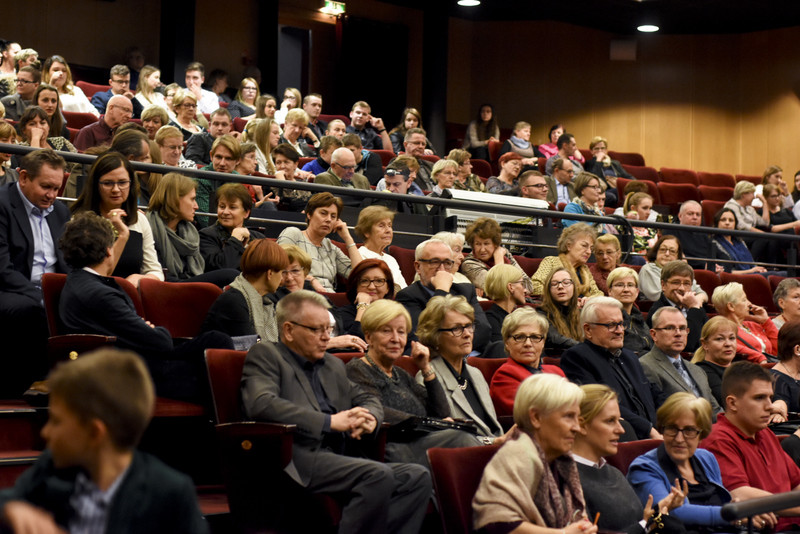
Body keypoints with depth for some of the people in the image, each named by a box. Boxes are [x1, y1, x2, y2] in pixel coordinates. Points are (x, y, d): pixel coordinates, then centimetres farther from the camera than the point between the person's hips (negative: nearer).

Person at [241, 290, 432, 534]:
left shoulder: (333, 365, 27)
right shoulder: (265, 355, 5)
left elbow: (368, 400, 33)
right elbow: (261, 405, -13)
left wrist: (369, 418, 5)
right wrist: (331, 422, -15)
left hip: (336, 457, 8)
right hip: (297, 460, -8)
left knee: (417, 477, -12)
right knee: (379, 475, -30)